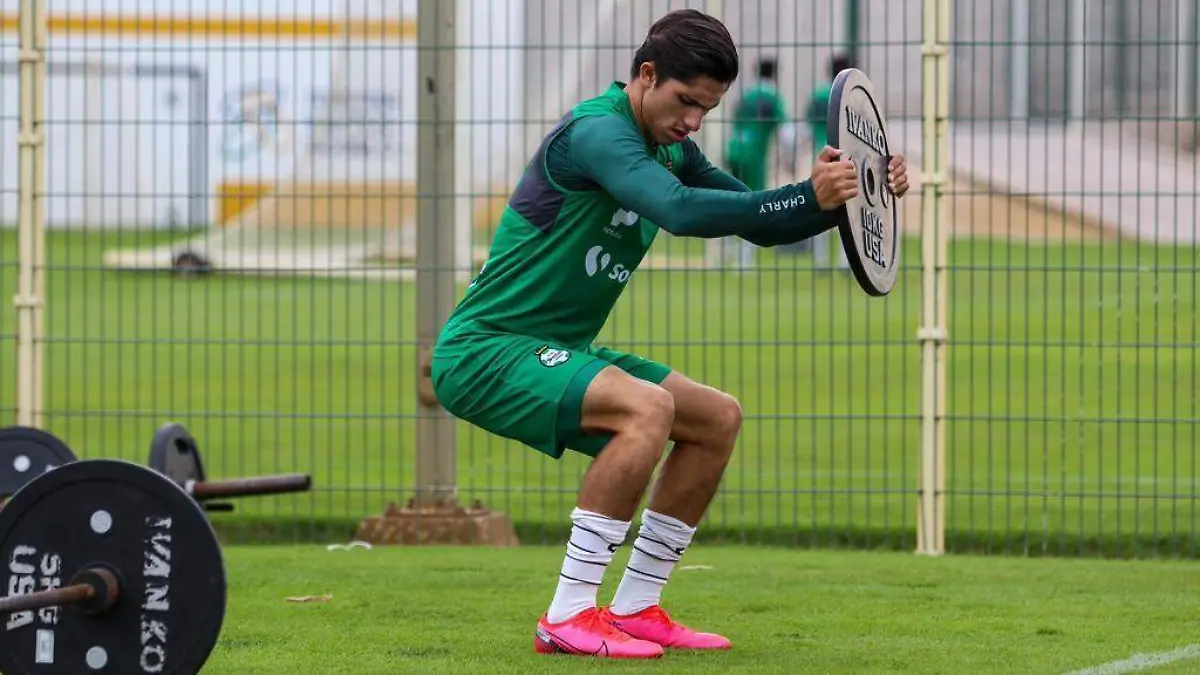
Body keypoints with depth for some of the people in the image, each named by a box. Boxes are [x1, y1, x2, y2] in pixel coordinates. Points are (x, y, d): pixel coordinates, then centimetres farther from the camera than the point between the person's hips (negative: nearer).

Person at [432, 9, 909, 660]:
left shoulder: (671, 150, 10)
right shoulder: (596, 132, -21)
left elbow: (759, 223, 15)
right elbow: (681, 211, -37)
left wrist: (849, 194, -2)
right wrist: (808, 196, -38)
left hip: (557, 352, 10)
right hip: (482, 351, -10)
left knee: (718, 418, 7)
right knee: (648, 405, -31)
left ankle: (635, 608, 10)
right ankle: (568, 618, -27)